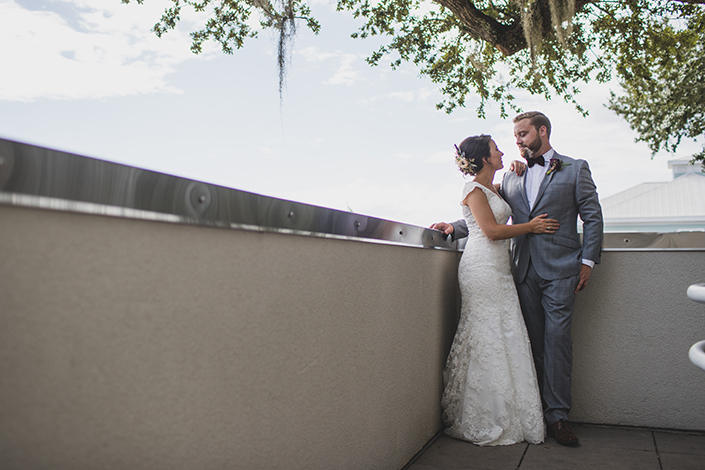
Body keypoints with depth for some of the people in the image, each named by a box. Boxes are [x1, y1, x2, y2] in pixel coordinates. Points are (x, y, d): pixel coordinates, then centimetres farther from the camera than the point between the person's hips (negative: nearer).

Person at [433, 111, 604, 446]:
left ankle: (557, 416, 2)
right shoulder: (511, 177, 17)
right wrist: (455, 228, 5)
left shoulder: (575, 169, 8)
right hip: (524, 269, 3)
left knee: (557, 338, -6)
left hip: (560, 268, -3)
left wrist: (588, 260, -3)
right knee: (532, 341, 4)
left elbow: (592, 217, 5)